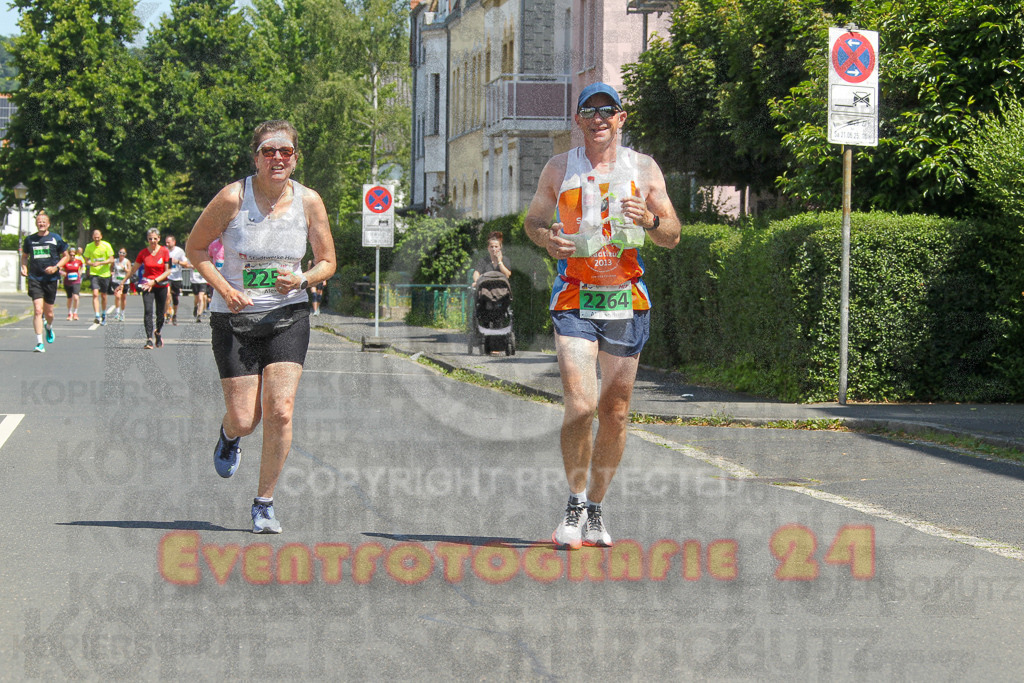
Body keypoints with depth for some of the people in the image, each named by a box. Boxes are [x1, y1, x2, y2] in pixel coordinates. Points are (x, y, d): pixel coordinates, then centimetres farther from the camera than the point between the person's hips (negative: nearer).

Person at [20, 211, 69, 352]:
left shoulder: (55, 239, 1)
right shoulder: (30, 240, 5)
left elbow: (66, 256, 8)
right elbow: (24, 256, 20)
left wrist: (56, 267, -8)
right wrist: (24, 268, 0)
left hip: (51, 279, 0)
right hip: (34, 278, 0)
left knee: (48, 313, 9)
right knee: (37, 310, -14)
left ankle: (49, 327, 46)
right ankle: (39, 343, -14)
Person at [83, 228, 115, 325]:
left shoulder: (106, 245, -5)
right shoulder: (89, 246, -1)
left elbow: (111, 259, -5)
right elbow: (87, 260, 8)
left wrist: (100, 263, -19)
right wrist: (92, 263, -15)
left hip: (105, 274, 0)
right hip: (94, 273, 0)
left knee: (103, 296, 9)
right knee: (95, 294, -16)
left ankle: (104, 315, 29)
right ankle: (97, 316, -21)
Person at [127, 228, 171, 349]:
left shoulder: (164, 251, -3)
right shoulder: (143, 253, 1)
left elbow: (168, 271, -4)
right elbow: (133, 270, 9)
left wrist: (154, 281, -14)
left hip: (161, 285, 0)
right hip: (147, 284, 0)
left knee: (160, 313, 8)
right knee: (148, 311, -16)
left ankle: (158, 333, 36)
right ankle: (149, 339, -21)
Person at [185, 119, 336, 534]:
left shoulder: (309, 202, -3)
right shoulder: (233, 197, -10)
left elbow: (327, 262, 7)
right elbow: (195, 247, 0)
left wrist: (301, 280, -14)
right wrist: (224, 289, -14)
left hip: (287, 317, 1)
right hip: (234, 317, -1)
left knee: (280, 411, -13)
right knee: (244, 419, -3)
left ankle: (264, 503, 3)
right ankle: (229, 437, 37)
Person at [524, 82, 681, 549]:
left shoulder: (644, 169, 6)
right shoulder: (559, 168, 5)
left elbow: (673, 237, 8)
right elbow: (534, 218, 17)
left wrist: (650, 219, -14)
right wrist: (547, 239, -6)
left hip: (626, 301, 2)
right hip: (574, 300, -2)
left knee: (615, 411, 6)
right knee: (580, 405, -16)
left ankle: (595, 510, 20)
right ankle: (574, 505, 2)